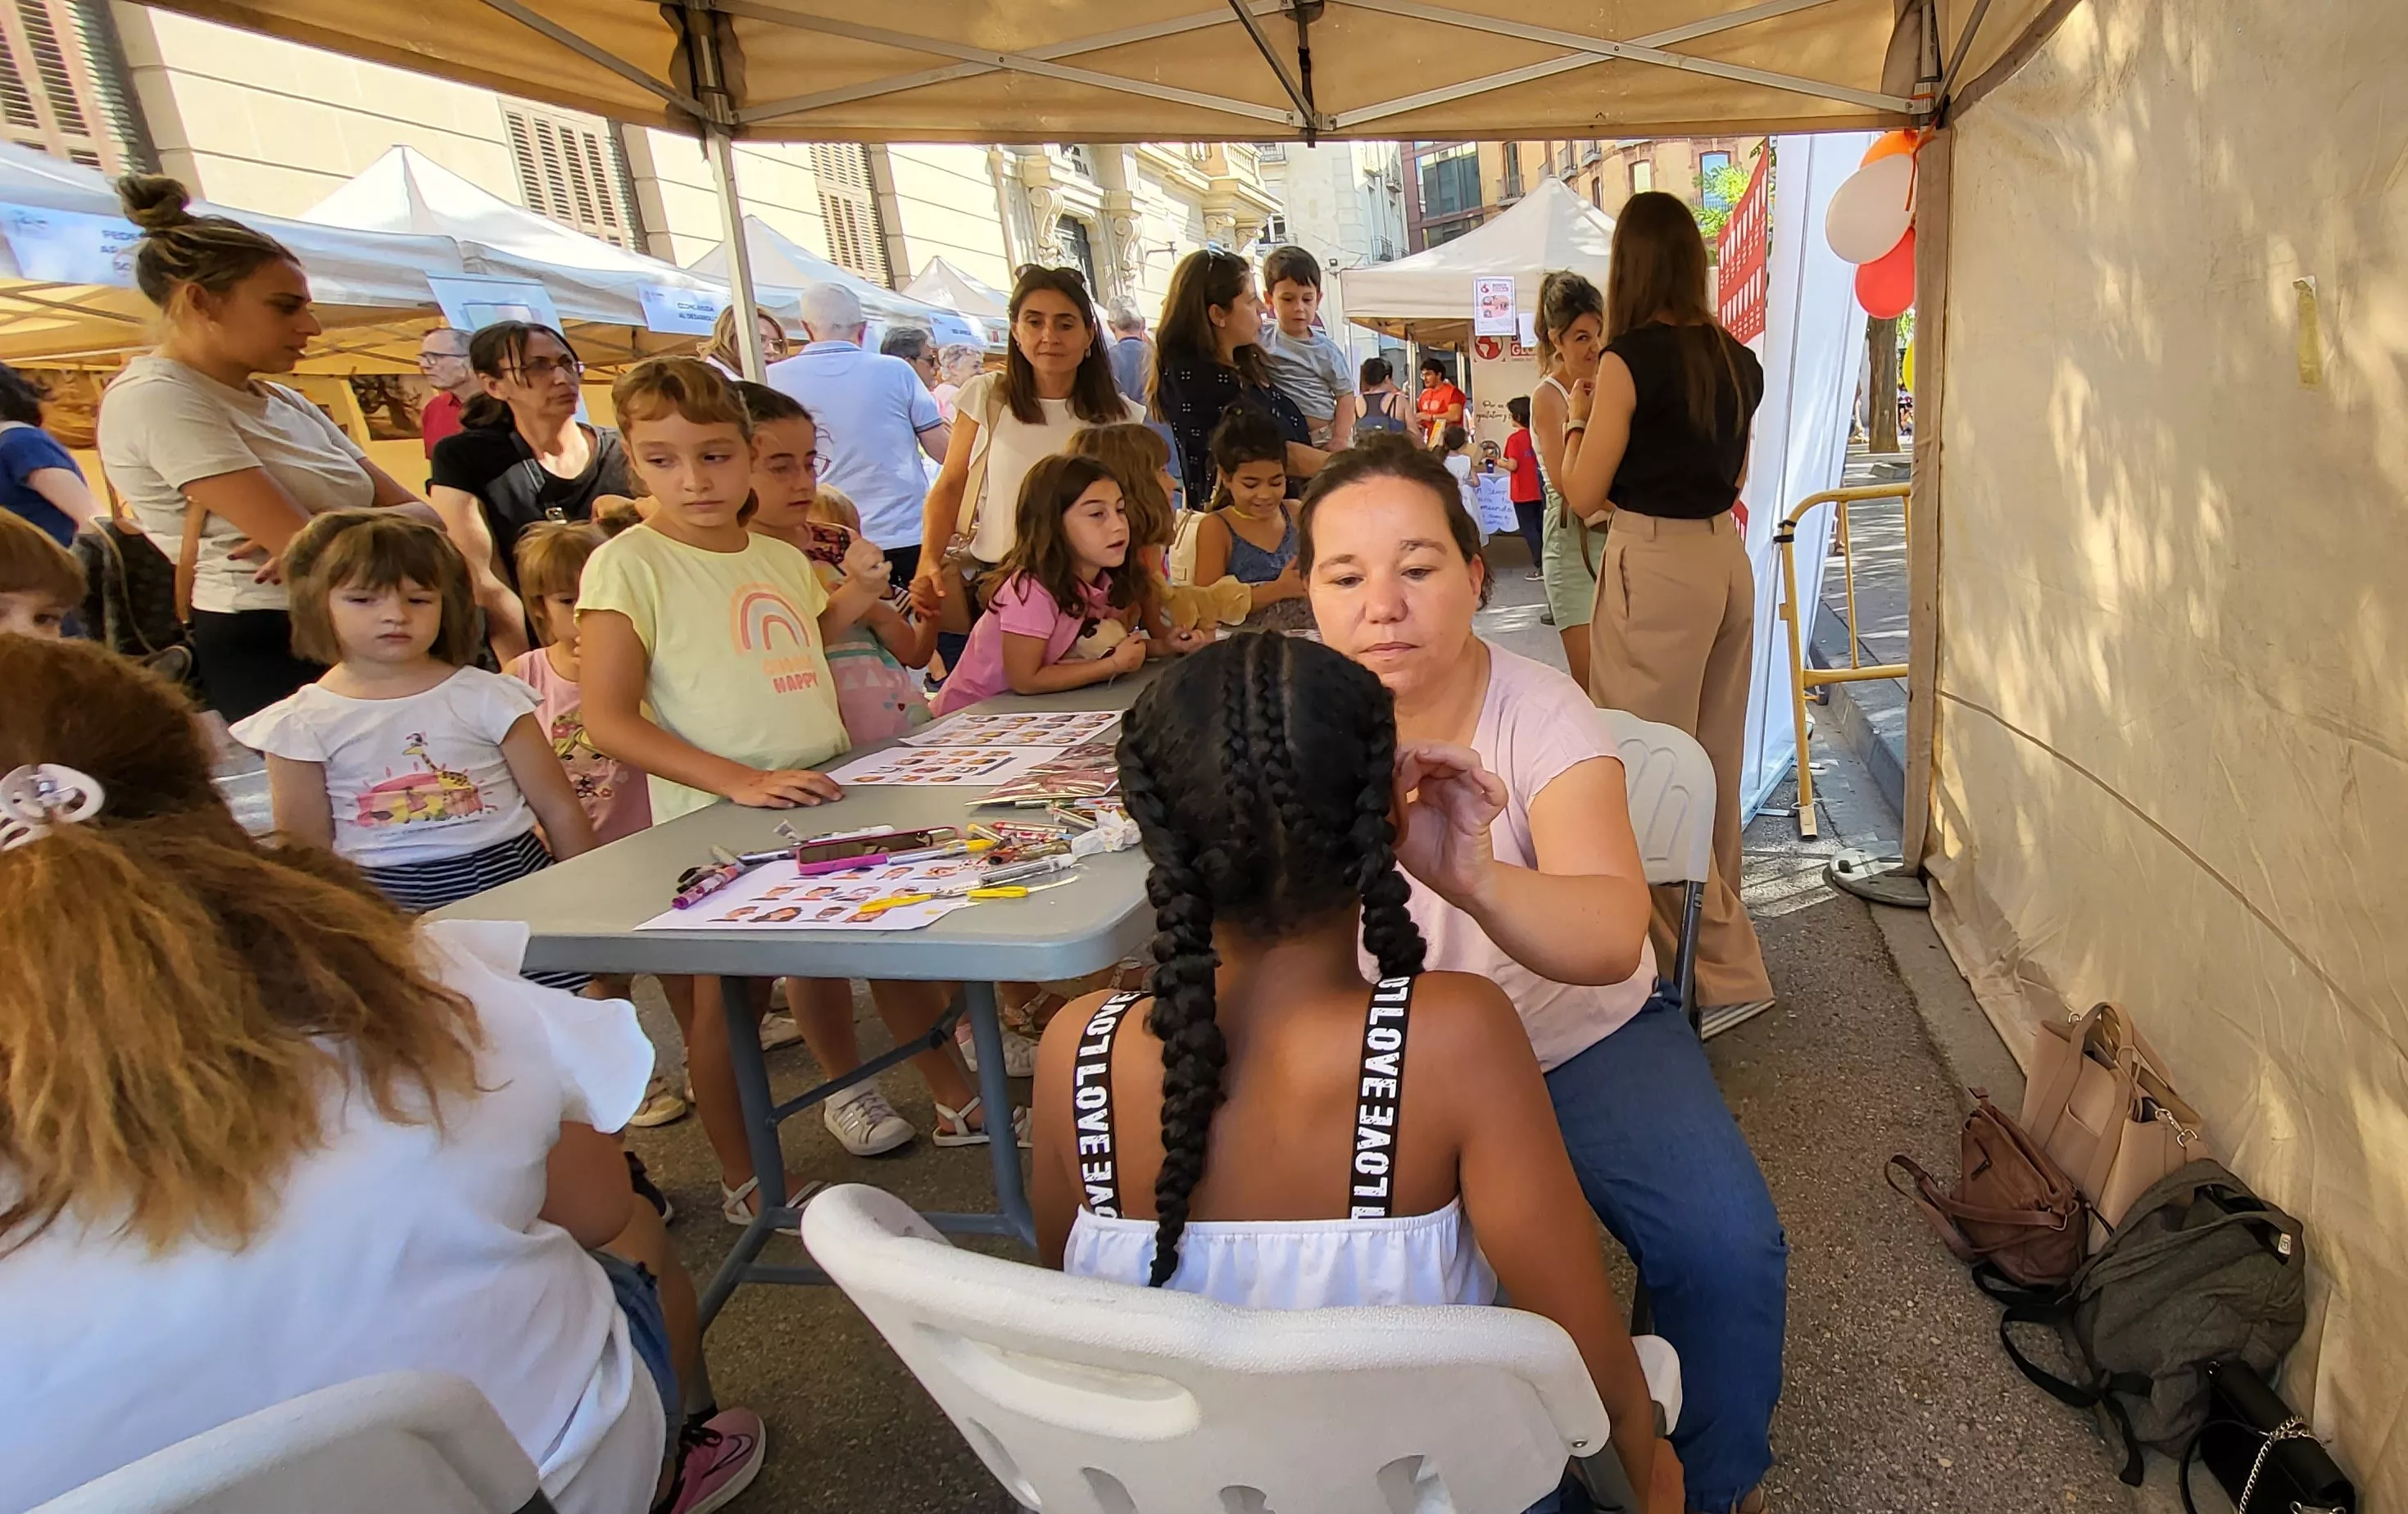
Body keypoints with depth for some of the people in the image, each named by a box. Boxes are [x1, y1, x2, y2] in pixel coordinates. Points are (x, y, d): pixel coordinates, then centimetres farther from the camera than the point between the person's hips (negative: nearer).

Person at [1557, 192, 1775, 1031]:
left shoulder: (1630, 357, -13)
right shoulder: (1738, 359, 8)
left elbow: (1583, 495, -11)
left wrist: (1578, 419, 6)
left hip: (1654, 568, -8)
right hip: (1727, 561, 8)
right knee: (1716, 766, 17)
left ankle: (1726, 972, 4)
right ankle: (1719, 932, 33)